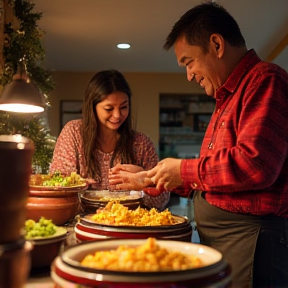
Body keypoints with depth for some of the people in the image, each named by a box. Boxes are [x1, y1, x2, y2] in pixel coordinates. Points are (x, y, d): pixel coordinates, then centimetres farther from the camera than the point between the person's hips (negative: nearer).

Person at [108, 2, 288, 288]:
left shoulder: (265, 80, -12)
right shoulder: (228, 97, 19)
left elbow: (254, 164, -26)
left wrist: (184, 170, -12)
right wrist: (150, 180, 18)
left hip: (249, 241, -9)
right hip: (217, 242, 9)